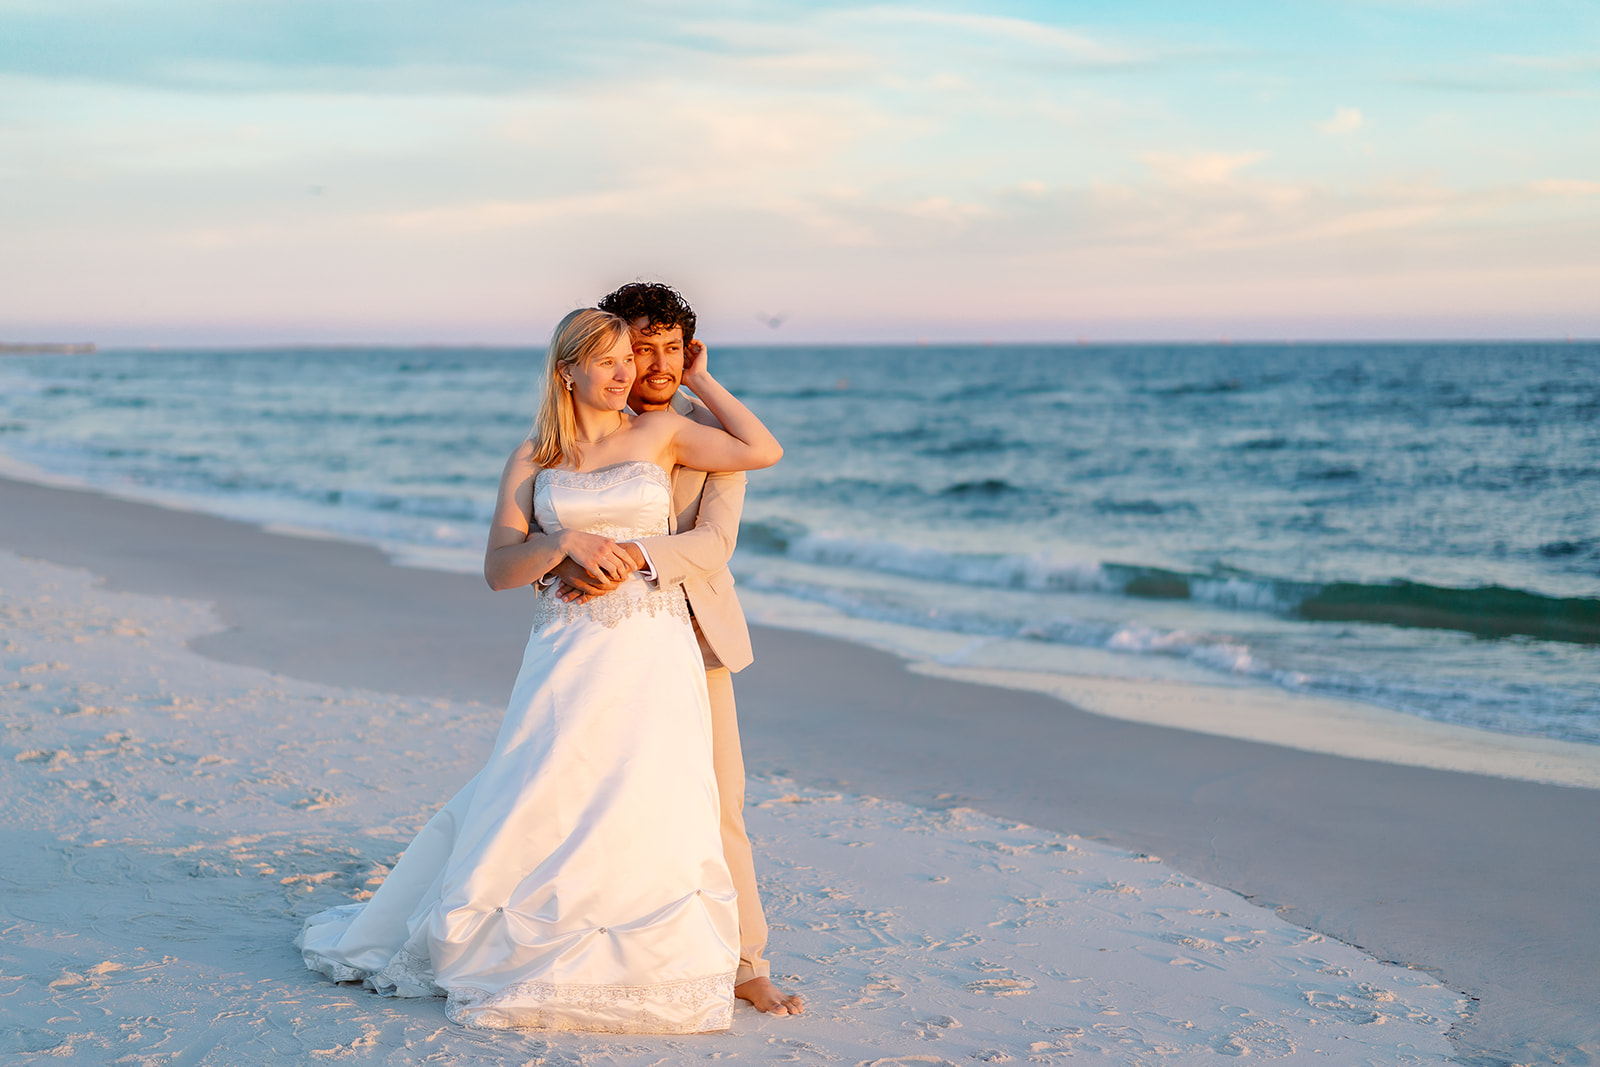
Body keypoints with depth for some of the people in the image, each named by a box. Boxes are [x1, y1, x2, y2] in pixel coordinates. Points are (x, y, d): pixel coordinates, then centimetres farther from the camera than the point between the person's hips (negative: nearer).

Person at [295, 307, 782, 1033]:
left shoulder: (660, 432, 6)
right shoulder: (533, 457, 7)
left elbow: (765, 452, 2)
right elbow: (498, 569, 2)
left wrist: (697, 380, 7)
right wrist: (567, 544, -16)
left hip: (650, 653, 0)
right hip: (566, 654, 1)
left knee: (647, 813, -6)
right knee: (530, 809, 1)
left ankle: (641, 969, 8)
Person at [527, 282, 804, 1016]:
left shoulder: (714, 433, -3)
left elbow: (715, 541, -14)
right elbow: (535, 524, -1)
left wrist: (634, 555, -31)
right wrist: (565, 561, -24)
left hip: (696, 636, -1)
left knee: (718, 805, 1)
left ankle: (746, 967, 10)